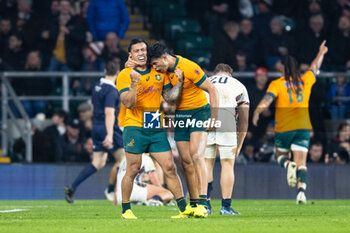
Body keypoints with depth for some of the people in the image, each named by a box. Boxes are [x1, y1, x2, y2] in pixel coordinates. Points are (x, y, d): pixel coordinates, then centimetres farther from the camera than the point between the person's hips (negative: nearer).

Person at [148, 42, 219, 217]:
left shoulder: (189, 68, -21)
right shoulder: (165, 69, 0)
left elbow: (212, 90, -15)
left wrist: (213, 117, -18)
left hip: (199, 111, -7)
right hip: (180, 115, 7)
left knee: (196, 156, -21)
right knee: (186, 161, 2)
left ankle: (203, 203, -28)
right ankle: (194, 204, 8)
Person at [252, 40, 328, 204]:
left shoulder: (277, 84, -2)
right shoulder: (305, 81, 8)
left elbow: (267, 99, -17)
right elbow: (315, 68, 26)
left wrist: (257, 112, -24)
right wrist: (321, 53, 42)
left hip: (284, 128, -2)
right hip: (303, 127, 2)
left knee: (280, 154, 20)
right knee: (301, 162, -2)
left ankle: (288, 164, -13)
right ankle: (302, 190, -21)